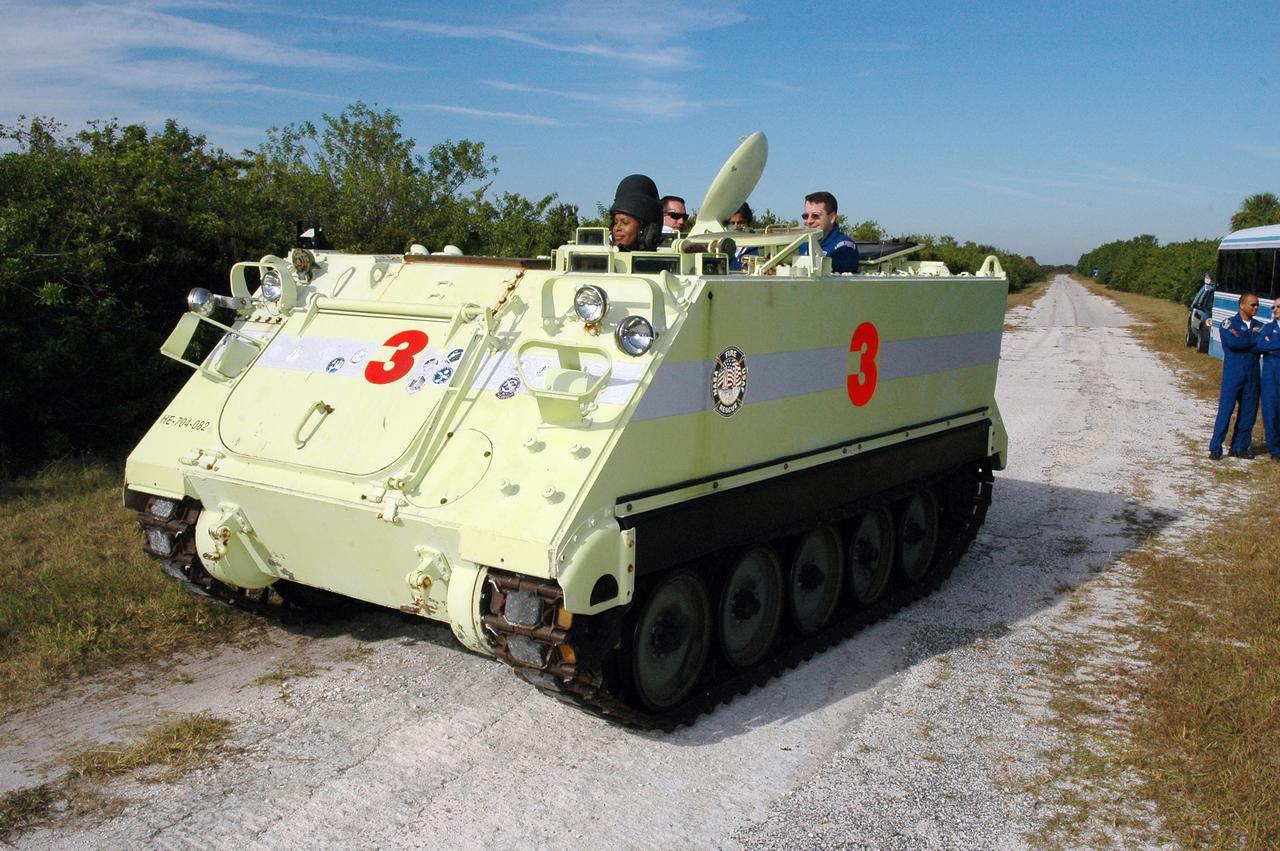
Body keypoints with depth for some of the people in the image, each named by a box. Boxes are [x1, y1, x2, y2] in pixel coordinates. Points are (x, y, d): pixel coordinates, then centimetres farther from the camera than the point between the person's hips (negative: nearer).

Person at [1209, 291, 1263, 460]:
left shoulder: (1259, 326, 12)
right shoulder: (1229, 324, -1)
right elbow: (1232, 342, -19)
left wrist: (1242, 343, -14)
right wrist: (1255, 341, -8)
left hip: (1252, 375, 5)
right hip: (1233, 374, -5)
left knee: (1249, 412, 6)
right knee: (1225, 411, -5)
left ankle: (1240, 447, 15)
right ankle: (1215, 448, -1)